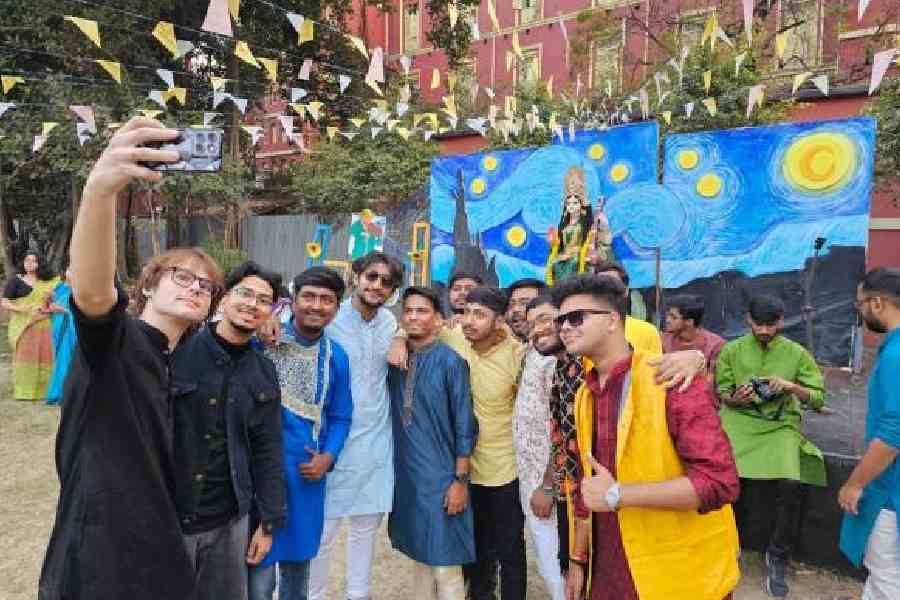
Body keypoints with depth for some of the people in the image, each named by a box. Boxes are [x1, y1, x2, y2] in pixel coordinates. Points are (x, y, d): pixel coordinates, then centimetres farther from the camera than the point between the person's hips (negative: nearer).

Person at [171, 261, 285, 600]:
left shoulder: (264, 373, 2)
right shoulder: (176, 351, -10)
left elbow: (267, 450, 5)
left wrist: (269, 522, 6)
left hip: (229, 521, 3)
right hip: (165, 515, -3)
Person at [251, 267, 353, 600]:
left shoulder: (336, 357, 3)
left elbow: (340, 417, 9)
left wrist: (328, 457, -5)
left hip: (306, 471, 4)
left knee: (298, 560, 20)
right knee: (260, 561, 2)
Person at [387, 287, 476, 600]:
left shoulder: (450, 361, -11)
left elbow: (464, 425, -11)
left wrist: (460, 480, -12)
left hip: (441, 476, -5)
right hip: (405, 474, 5)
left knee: (445, 566, 4)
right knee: (419, 556, 19)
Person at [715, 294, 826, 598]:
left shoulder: (797, 353, 2)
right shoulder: (731, 350, 3)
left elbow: (819, 399, 4)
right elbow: (722, 393, 10)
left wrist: (792, 387, -14)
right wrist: (734, 399, -13)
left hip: (780, 425, 0)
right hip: (738, 421, 0)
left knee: (791, 484, -23)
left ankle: (778, 556, 4)